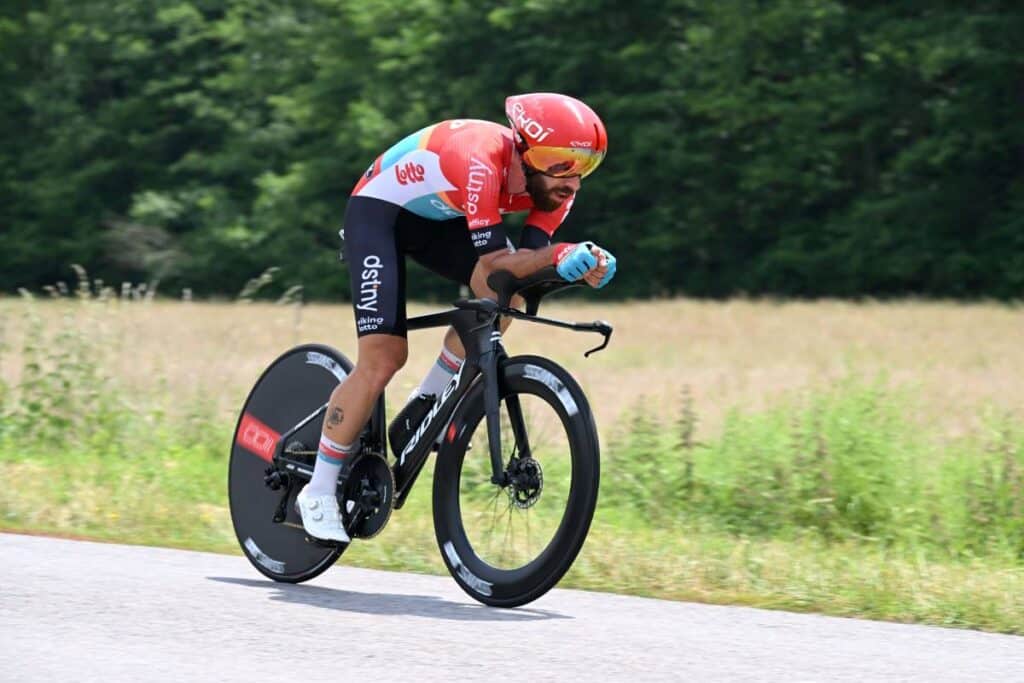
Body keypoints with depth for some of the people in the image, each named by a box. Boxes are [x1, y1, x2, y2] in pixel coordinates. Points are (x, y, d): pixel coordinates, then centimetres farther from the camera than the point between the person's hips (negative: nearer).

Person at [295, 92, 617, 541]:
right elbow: (490, 264, -40)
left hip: (438, 218, 7)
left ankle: (426, 404, -1)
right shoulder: (480, 161, -38)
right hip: (378, 212, -7)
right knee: (383, 356, -16)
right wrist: (559, 254, -54)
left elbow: (525, 259, -20)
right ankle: (317, 494, -6)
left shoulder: (552, 183, -16)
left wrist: (579, 261, -40)